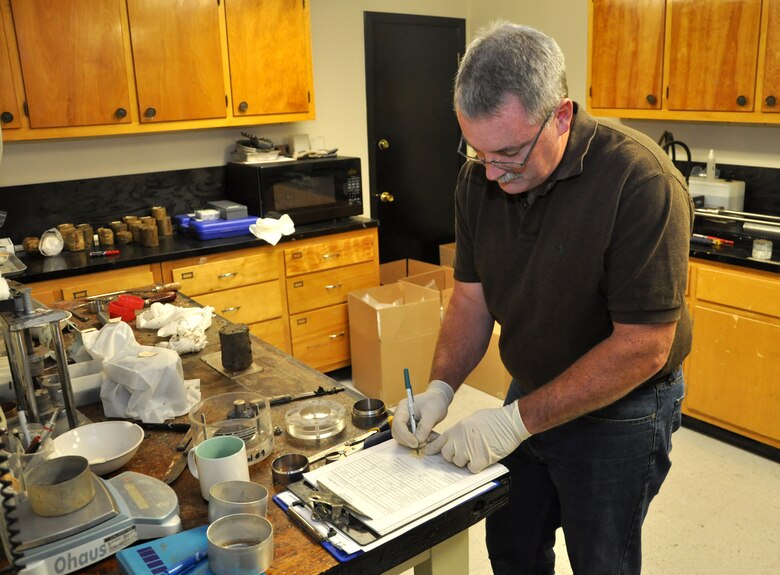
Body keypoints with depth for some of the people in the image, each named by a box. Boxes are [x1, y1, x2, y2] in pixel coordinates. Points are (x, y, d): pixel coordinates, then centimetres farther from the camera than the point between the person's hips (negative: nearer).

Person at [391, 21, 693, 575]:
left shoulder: (639, 179, -29)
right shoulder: (479, 179, -9)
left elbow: (643, 346, -28)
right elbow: (473, 296, -2)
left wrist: (519, 420, -26)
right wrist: (440, 388, -16)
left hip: (619, 410, -5)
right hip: (529, 394, 5)